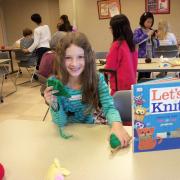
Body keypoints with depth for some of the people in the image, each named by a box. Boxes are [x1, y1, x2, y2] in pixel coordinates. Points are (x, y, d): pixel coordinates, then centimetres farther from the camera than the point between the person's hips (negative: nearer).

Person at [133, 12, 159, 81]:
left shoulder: (151, 31, 13)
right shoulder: (138, 31, -4)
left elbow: (156, 45, 14)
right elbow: (135, 41, -24)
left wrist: (154, 37, -4)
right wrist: (147, 35, -20)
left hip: (150, 56, 6)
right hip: (141, 57, -6)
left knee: (148, 75, 11)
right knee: (142, 76, -7)